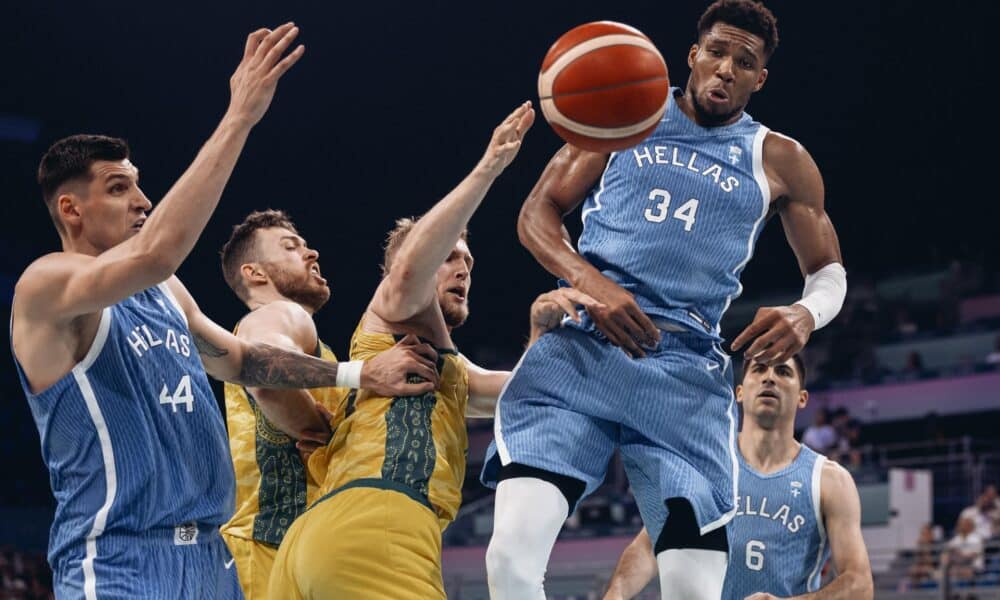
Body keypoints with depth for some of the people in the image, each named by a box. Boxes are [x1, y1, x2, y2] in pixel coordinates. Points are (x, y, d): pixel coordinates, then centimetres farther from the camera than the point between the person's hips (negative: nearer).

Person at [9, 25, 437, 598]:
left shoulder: (165, 292, 16)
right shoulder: (47, 286, -11)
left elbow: (238, 357, 30)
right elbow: (156, 252, -28)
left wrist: (358, 373, 22)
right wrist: (239, 118, -28)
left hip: (207, 553, 8)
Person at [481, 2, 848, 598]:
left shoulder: (780, 162, 13)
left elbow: (829, 271, 19)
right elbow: (538, 212, 8)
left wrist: (806, 314, -7)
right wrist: (591, 284, -12)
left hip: (686, 370, 1)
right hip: (580, 346, -1)